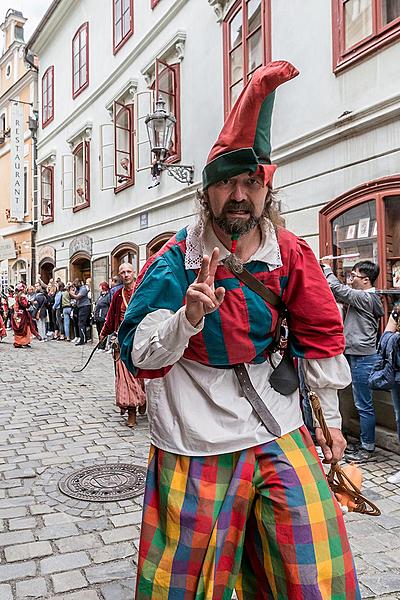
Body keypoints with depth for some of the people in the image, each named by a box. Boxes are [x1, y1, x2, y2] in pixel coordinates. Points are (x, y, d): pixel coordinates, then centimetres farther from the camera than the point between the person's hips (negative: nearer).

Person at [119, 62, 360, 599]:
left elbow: (320, 337, 9)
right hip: (198, 441, -2)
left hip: (280, 433, 3)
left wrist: (331, 418, 12)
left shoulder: (291, 256, -1)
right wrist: (188, 316, -30)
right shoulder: (176, 262, -10)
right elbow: (137, 356, -11)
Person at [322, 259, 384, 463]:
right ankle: (364, 442, 27)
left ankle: (368, 448, 9)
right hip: (357, 356, 10)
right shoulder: (363, 297, 13)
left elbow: (338, 289, -19)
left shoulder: (366, 298, -16)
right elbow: (340, 295, 18)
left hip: (363, 358, -10)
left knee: (364, 405, -1)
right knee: (362, 404, 17)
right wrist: (325, 270, 10)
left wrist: (326, 268, -4)